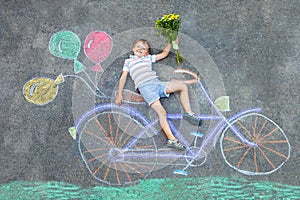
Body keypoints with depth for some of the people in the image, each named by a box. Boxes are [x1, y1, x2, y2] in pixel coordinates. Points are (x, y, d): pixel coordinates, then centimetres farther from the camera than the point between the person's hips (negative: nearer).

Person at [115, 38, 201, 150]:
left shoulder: (149, 58, 30)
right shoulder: (128, 61, 23)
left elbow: (164, 53, 36)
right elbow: (123, 77, 18)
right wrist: (119, 94, 8)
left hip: (157, 83, 5)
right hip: (145, 87, -5)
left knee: (183, 86, -7)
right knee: (161, 111, -25)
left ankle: (188, 113, -6)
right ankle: (171, 140, -33)